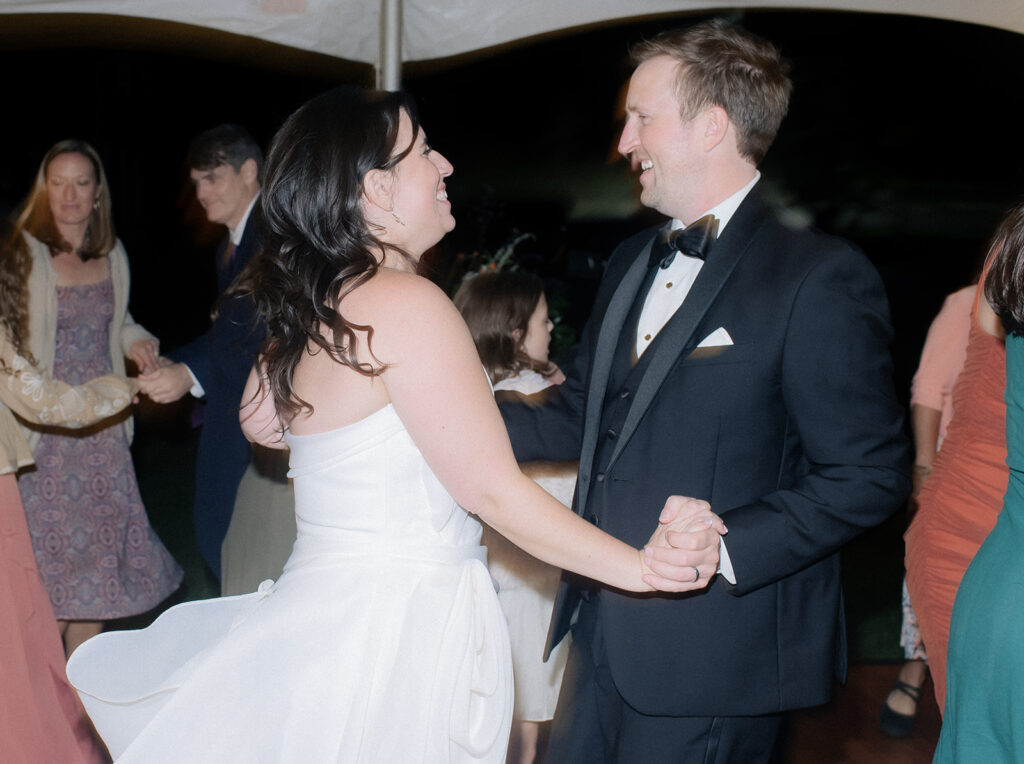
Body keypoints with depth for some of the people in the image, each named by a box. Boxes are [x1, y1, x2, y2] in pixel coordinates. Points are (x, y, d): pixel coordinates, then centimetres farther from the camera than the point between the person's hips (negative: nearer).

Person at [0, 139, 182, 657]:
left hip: (103, 422, 5)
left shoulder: (112, 255, 9)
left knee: (99, 542, 9)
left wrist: (138, 341, 1)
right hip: (45, 425, -5)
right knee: (49, 545, -2)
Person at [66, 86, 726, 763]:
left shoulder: (308, 307, 7)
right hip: (400, 629, -8)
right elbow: (495, 490, -18)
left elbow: (260, 419, 27)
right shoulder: (407, 302, -18)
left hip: (323, 600, 9)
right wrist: (642, 566, -13)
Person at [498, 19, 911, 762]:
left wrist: (727, 549, -24)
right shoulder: (632, 262, 13)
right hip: (604, 631, 8)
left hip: (714, 655, -7)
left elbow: (870, 473, -15)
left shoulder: (819, 277, -14)